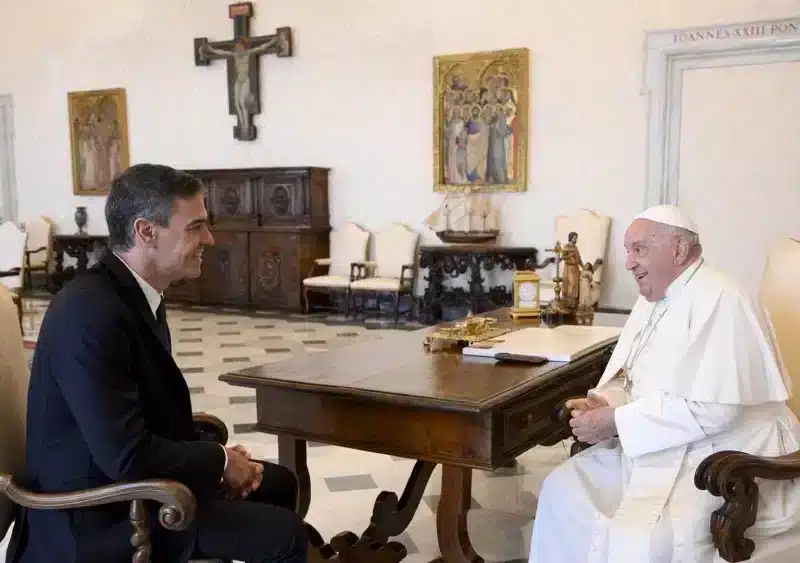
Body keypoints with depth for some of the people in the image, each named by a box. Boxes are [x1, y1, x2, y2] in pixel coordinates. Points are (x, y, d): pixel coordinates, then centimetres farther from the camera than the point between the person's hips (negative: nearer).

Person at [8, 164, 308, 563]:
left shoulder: (137, 292, 3)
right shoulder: (91, 311, -28)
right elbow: (127, 456, -30)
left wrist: (215, 457, -2)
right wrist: (220, 459, -14)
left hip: (132, 475, 10)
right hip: (100, 515, -10)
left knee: (278, 483, 16)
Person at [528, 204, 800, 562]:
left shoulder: (718, 300, -18)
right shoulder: (653, 300, 12)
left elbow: (713, 409, -27)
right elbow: (631, 380, 16)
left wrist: (617, 421, -23)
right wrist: (603, 403, -8)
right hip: (660, 449, 9)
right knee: (564, 489, 3)